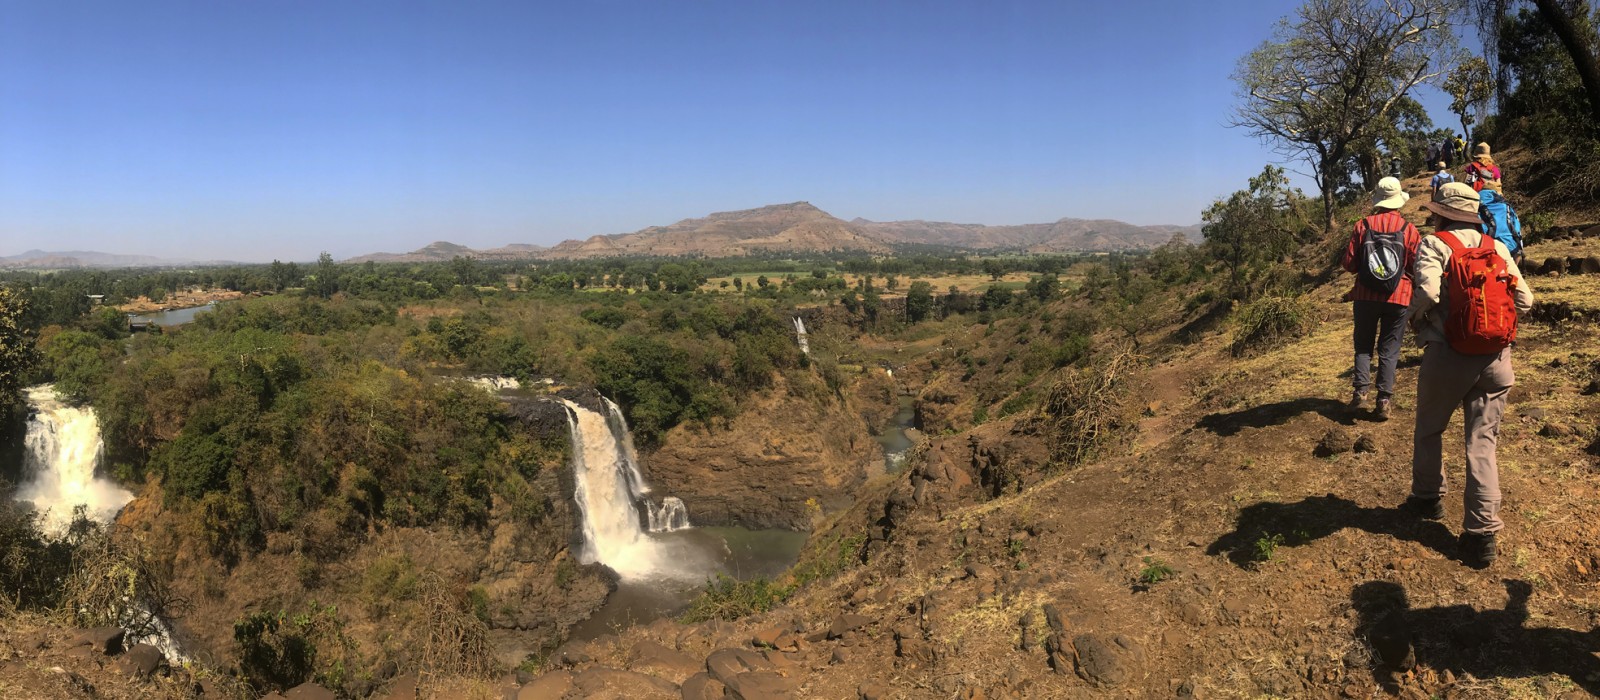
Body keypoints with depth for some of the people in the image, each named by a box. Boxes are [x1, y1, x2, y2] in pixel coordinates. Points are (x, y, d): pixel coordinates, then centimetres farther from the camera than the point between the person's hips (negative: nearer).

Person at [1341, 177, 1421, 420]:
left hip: (1366, 296, 0)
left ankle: (1361, 389, -1)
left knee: (1363, 345, 13)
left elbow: (1349, 263, -3)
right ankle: (1384, 400, 3)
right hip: (1398, 298, 0)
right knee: (1389, 349, 6)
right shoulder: (1409, 229, -5)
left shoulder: (1362, 226, -5)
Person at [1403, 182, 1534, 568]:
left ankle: (1428, 498, 34)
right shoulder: (1498, 248, 9)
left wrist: (1414, 318, -3)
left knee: (1429, 430, 18)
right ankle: (1482, 532, 4)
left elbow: (1427, 291, -22)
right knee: (1483, 442, 6)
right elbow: (1524, 299, 5)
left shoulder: (1435, 244, -6)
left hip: (1448, 355, -4)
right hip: (1496, 359, 4)